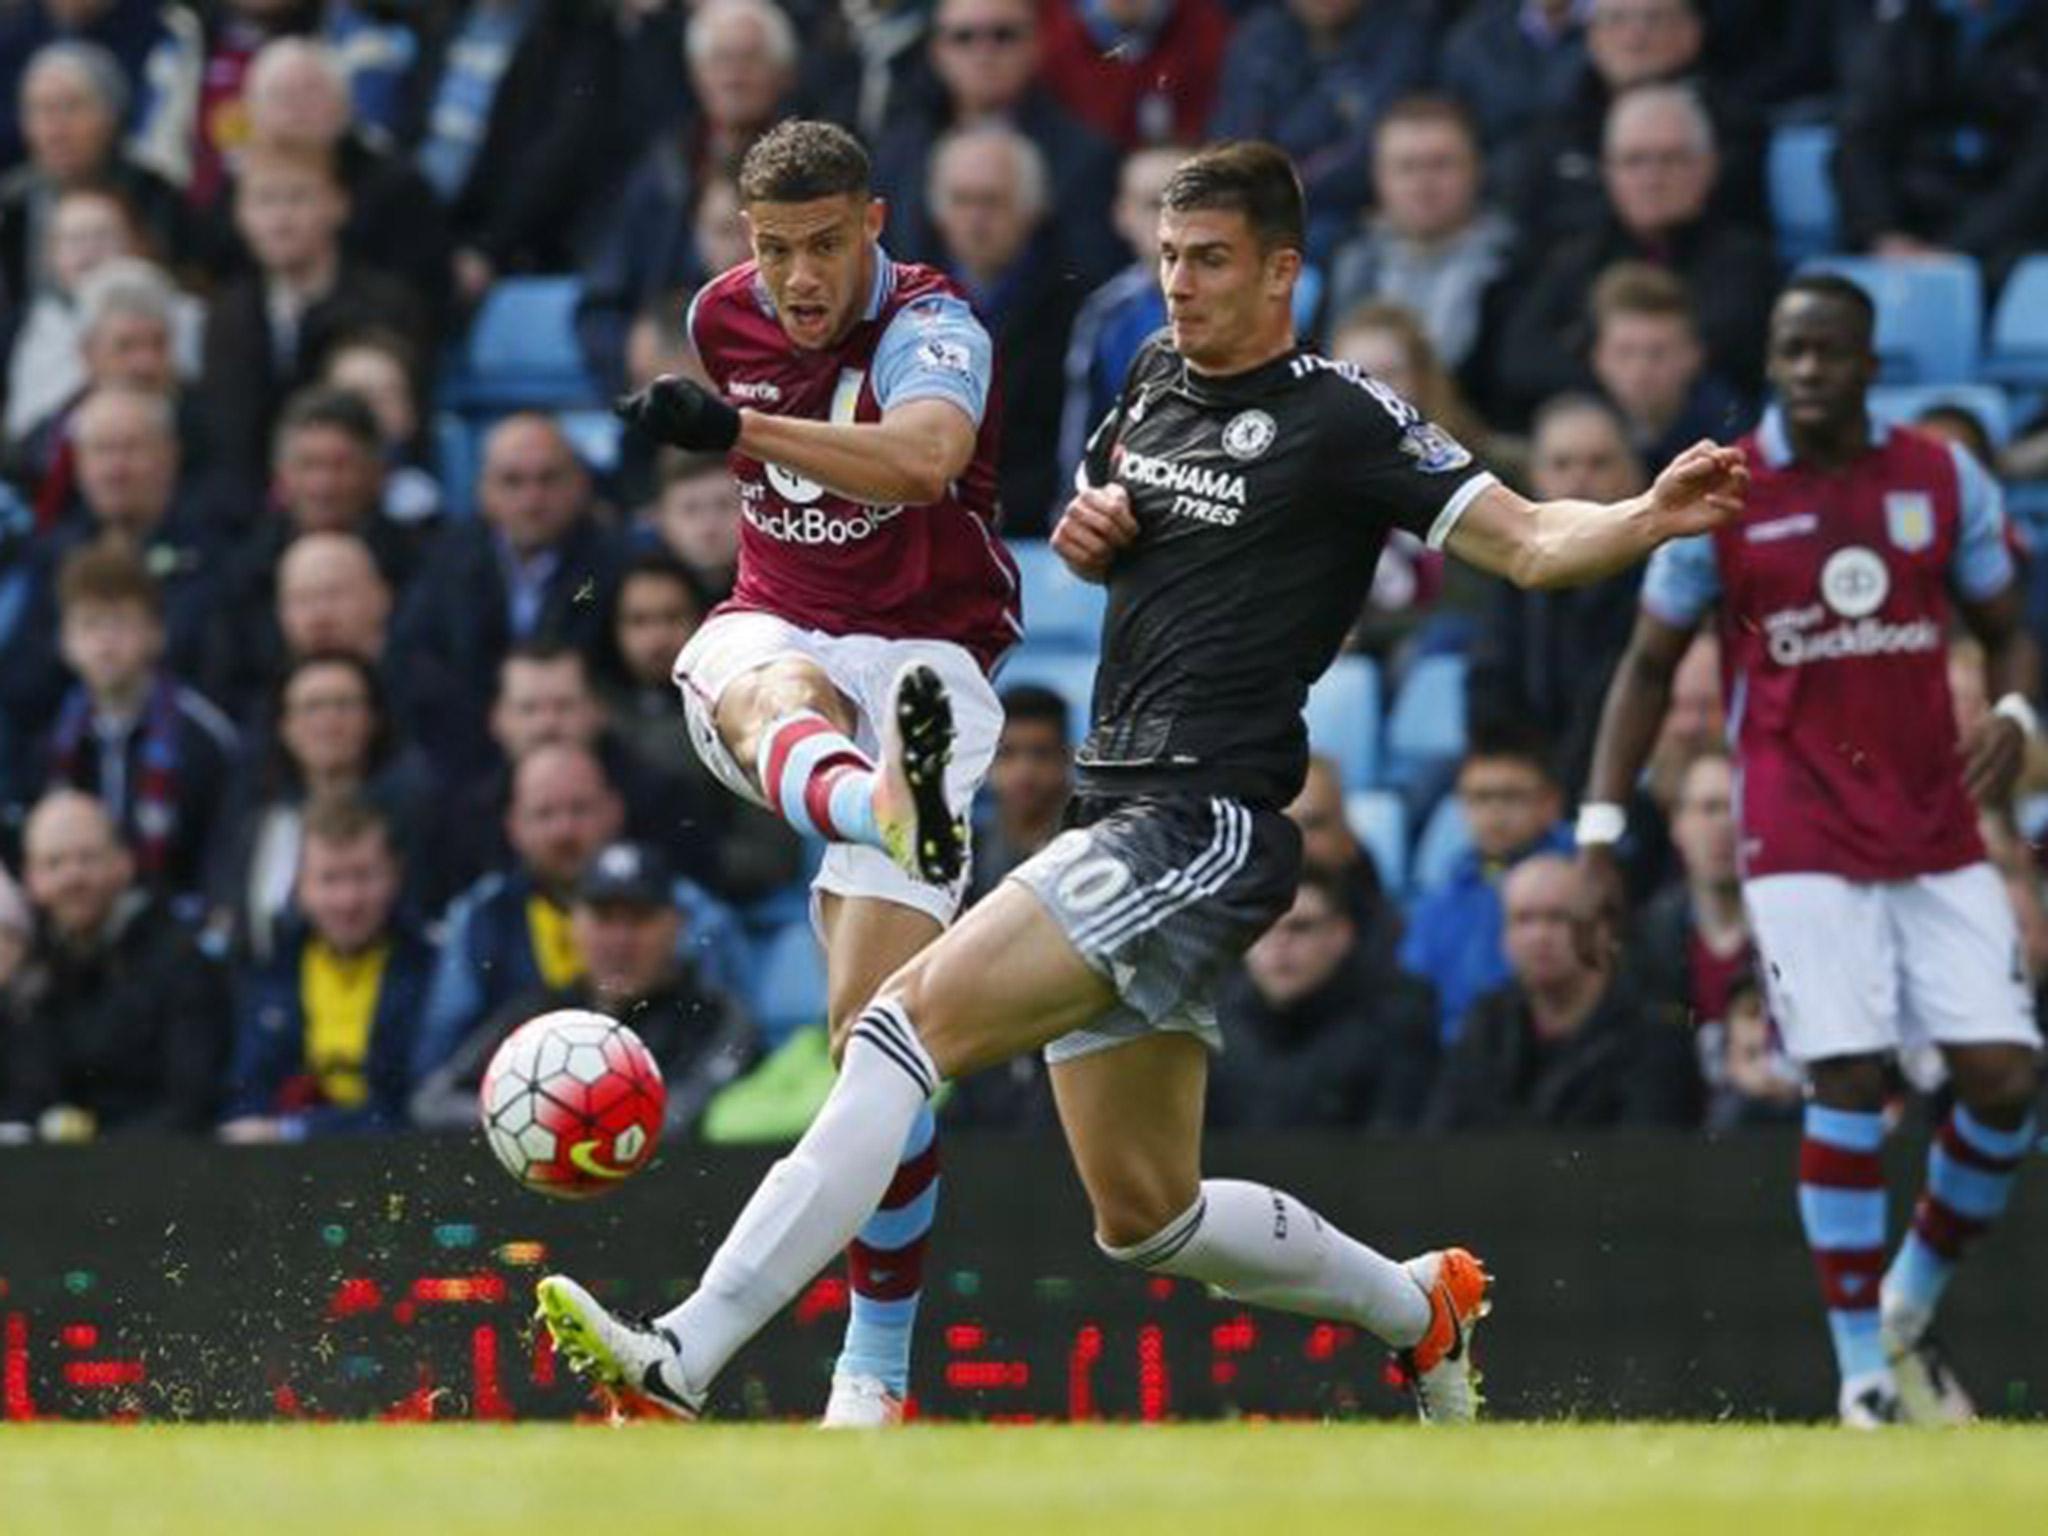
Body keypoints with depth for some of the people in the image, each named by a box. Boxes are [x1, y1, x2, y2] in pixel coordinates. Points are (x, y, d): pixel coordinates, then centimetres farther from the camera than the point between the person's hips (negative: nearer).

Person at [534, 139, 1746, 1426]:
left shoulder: (1340, 421, -7)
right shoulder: (1157, 378, 16)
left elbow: (1530, 543, -11)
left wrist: (1651, 522, -30)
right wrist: (1084, 532, 9)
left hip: (1206, 826, -9)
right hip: (1125, 821, 9)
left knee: (915, 1019, -21)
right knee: (1148, 1214, 14)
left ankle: (681, 1363, -27)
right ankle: (1422, 1308, 35)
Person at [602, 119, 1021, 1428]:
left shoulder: (933, 330, -14)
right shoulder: (725, 317, 6)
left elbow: (925, 455, -38)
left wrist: (738, 428, -48)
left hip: (923, 662, -4)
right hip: (776, 627, 4)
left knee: (873, 1019, -15)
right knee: (770, 700, -39)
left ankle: (878, 1361, -4)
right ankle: (888, 812, -77)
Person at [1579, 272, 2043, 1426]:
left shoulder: (1945, 480, 6)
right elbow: (1650, 668, 8)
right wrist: (1601, 831, 0)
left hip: (1941, 839, 3)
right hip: (1803, 844, -3)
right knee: (1850, 1081, -14)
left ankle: (1912, 1307, 17)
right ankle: (1864, 1372, -6)